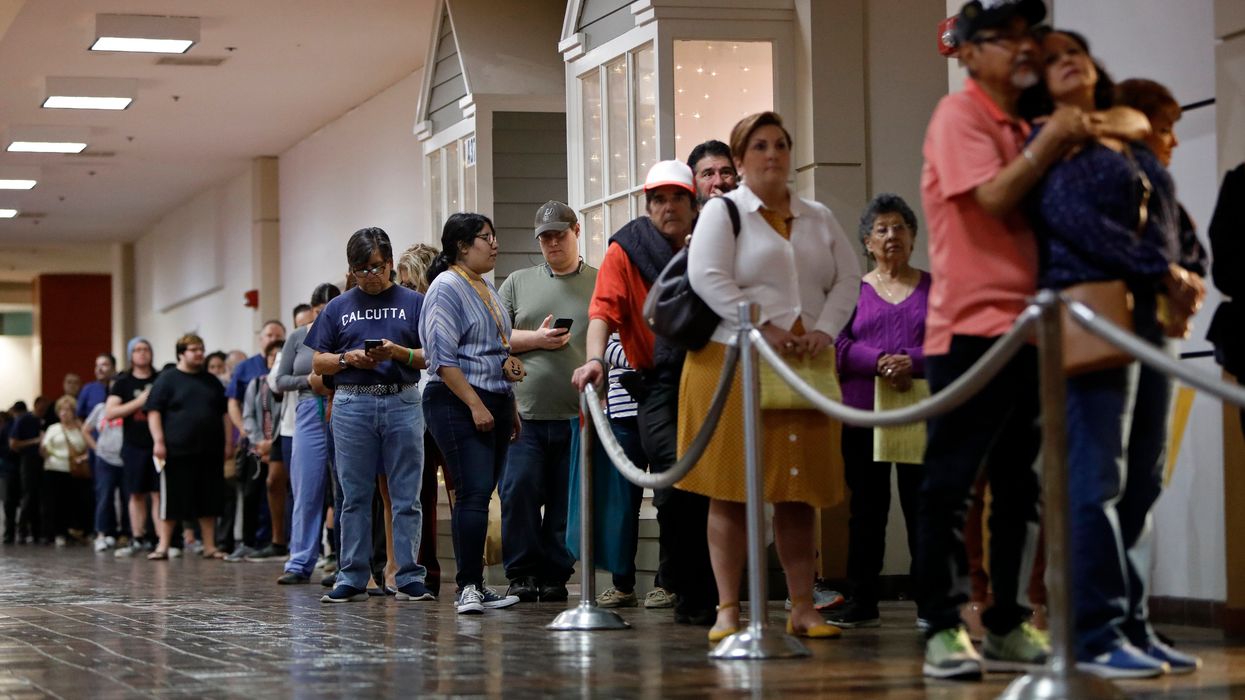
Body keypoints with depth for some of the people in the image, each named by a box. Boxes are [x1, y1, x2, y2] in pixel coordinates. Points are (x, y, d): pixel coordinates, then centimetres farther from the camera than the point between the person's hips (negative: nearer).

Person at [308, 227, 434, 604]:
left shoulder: (413, 303, 7)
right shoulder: (338, 308, 12)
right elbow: (317, 363, 12)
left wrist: (399, 353, -13)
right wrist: (348, 358, -7)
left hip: (402, 402, -1)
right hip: (352, 405, 1)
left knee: (407, 498, -1)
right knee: (355, 498, 4)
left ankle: (410, 579, 2)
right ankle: (352, 579, 8)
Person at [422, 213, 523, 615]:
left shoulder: (486, 288, 20)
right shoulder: (447, 288, -8)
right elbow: (443, 358, -15)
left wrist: (510, 408, 24)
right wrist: (475, 404, -19)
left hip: (494, 402, 8)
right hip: (458, 403, -8)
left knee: (479, 495, 7)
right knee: (474, 493, -15)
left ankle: (474, 586, 9)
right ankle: (468, 587, -14)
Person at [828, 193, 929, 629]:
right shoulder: (854, 290, 12)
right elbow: (839, 345, 0)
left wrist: (913, 362, -18)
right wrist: (879, 361, -17)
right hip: (863, 413, 1)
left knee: (921, 505, -3)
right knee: (866, 507, 4)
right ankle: (862, 602, 9)